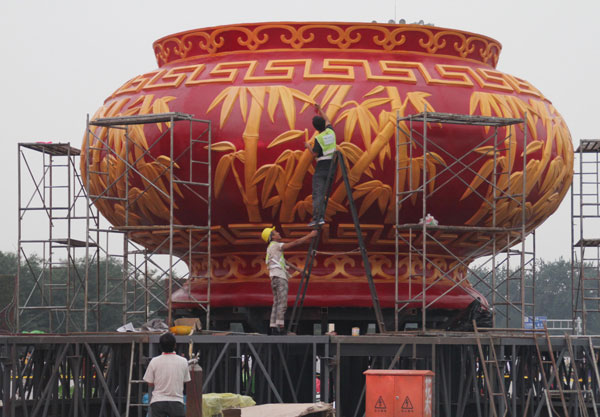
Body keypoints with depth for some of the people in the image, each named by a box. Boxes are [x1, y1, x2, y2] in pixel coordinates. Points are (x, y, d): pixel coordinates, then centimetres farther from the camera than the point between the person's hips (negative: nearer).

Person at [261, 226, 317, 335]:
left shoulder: (272, 248, 25)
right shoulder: (275, 245, -4)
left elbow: (286, 263, 29)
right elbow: (295, 243, -9)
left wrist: (299, 270, 28)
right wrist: (309, 236, -3)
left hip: (276, 279, 10)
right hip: (279, 277, -10)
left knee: (276, 304, 4)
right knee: (282, 303, -16)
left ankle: (273, 328, -1)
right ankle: (280, 327, -24)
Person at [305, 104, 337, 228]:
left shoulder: (318, 138, -13)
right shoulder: (330, 131, 5)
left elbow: (315, 154, -13)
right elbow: (327, 121, 26)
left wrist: (308, 146, 6)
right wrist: (319, 110, 36)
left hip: (321, 168, -6)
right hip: (331, 167, 6)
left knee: (317, 193, -7)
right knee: (322, 194, 9)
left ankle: (316, 218, -14)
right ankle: (321, 217, -1)